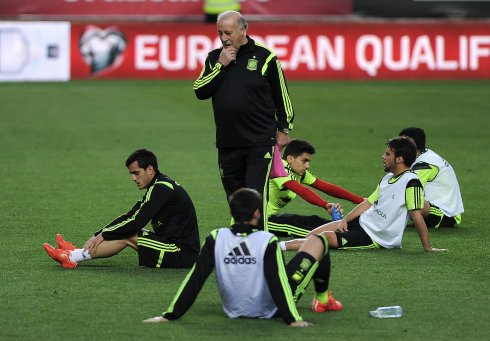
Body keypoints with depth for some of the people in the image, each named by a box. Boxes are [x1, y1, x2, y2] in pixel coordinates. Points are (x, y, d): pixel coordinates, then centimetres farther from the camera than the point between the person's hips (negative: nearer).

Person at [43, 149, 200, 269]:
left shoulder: (162, 188, -16)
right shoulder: (158, 186, 16)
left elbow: (135, 223, -19)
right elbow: (130, 217, 14)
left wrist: (103, 235, -9)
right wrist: (98, 235, 5)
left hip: (182, 253, -9)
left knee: (127, 237, -11)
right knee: (126, 232, 5)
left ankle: (72, 257, -9)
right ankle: (76, 254, 0)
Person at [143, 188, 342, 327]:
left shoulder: (216, 239, -15)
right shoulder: (267, 241, -24)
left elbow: (195, 279, -16)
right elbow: (278, 281, -27)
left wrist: (170, 315, -14)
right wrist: (293, 318, -25)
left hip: (234, 311, 4)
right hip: (272, 310, -4)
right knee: (318, 241, 11)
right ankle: (322, 300, 34)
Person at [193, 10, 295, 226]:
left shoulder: (264, 57, 0)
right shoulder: (214, 58, 9)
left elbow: (282, 96, 7)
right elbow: (200, 92, -2)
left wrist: (283, 129, 6)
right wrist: (220, 65, -9)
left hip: (260, 143, -4)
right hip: (227, 143, 4)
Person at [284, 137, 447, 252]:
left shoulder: (411, 182, -19)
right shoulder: (388, 178, 11)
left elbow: (417, 216, -21)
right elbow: (369, 202, 17)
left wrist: (428, 248, -19)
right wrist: (345, 220, 7)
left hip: (376, 238, -10)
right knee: (313, 235, -2)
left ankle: (282, 246, -19)